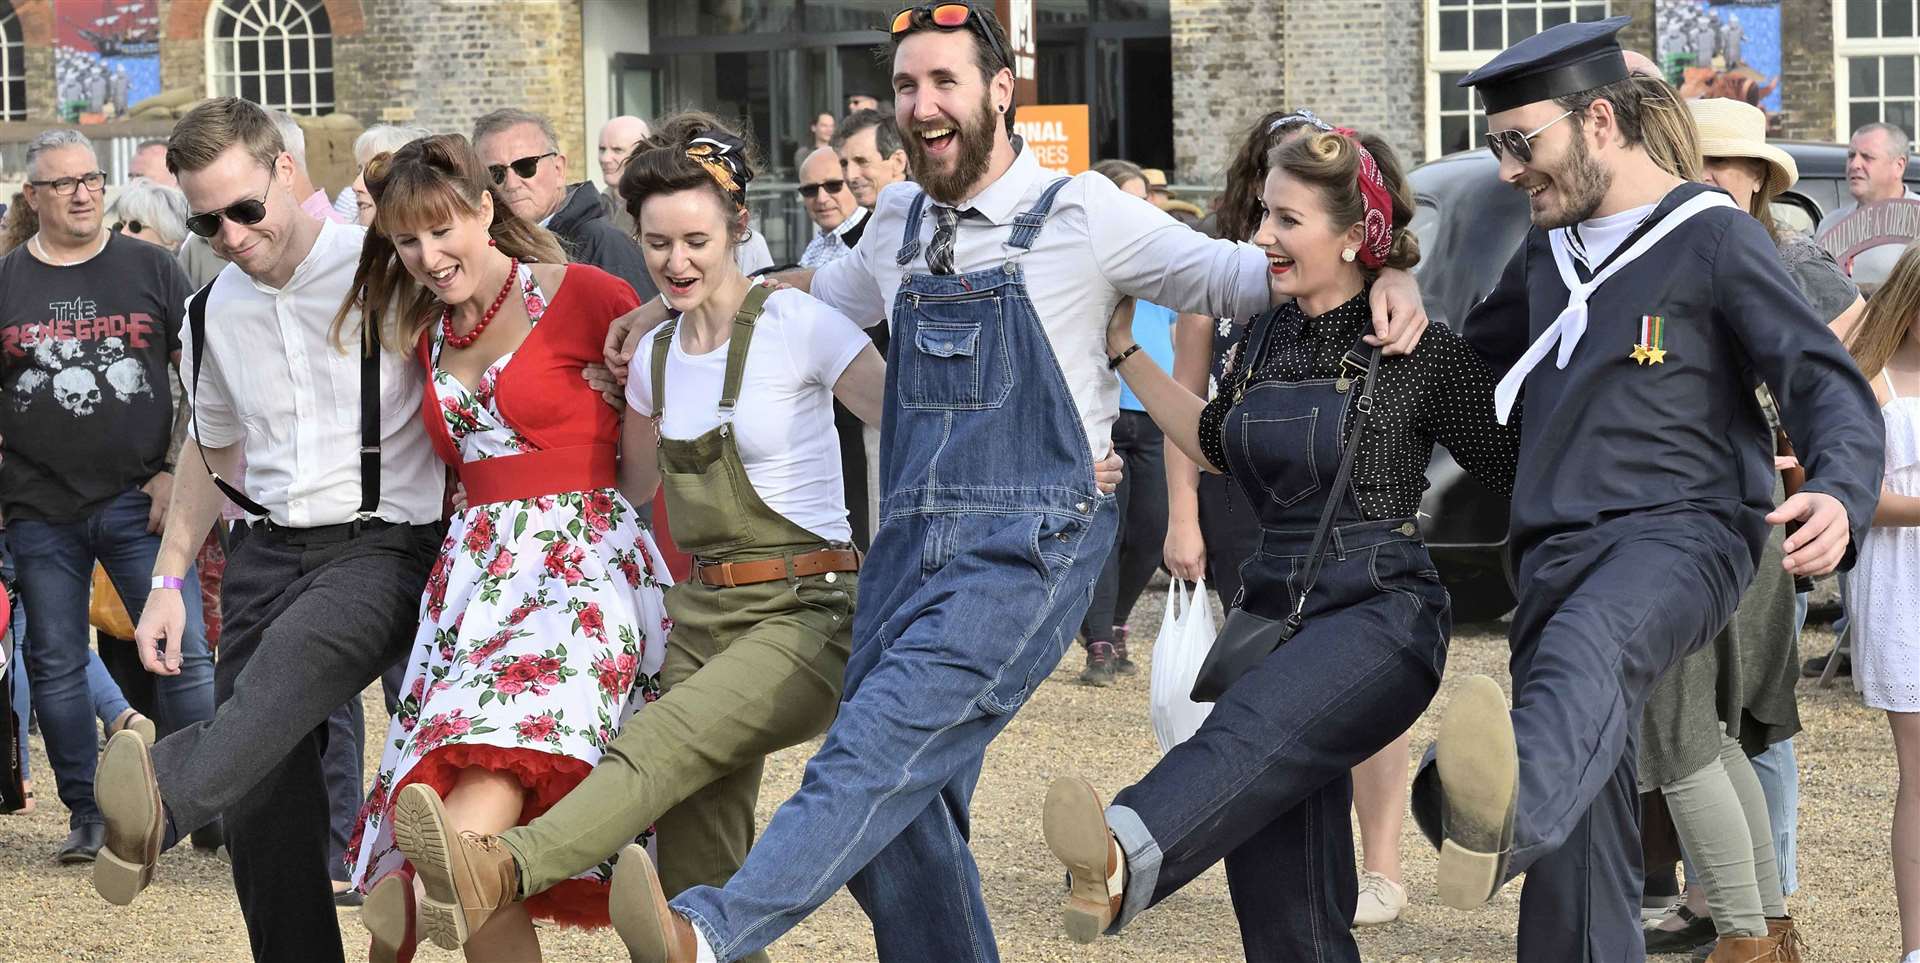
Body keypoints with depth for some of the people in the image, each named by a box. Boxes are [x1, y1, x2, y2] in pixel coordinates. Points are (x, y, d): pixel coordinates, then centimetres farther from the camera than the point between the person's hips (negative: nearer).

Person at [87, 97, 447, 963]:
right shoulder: (213, 313, 13)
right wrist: (169, 580, 21)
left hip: (385, 541, -6)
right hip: (270, 549, 6)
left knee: (297, 648, -38)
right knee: (262, 796, -3)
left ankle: (163, 802, -62)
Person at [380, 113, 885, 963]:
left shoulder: (797, 327, -6)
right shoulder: (653, 358, 13)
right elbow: (630, 487, 28)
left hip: (804, 614, -7)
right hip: (702, 614, 7)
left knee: (662, 742, -32)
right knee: (700, 885, -2)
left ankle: (502, 873, -51)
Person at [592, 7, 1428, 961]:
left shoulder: (1080, 213, 0)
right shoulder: (902, 222, 17)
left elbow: (1246, 275, 2)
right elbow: (827, 291, 38)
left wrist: (1383, 281, -16)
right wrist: (675, 305, 35)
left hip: (1028, 549, -6)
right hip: (909, 543, 7)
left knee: (881, 749, -23)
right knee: (900, 815, 2)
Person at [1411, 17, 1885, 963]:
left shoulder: (1714, 237, 0)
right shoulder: (1548, 252, 21)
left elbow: (1831, 388, -7)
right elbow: (1466, 364, 41)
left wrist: (1839, 498, -26)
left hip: (1679, 531, -8)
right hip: (1555, 556, 8)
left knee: (1587, 649, -41)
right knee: (1580, 844, 2)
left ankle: (1501, 819, -72)